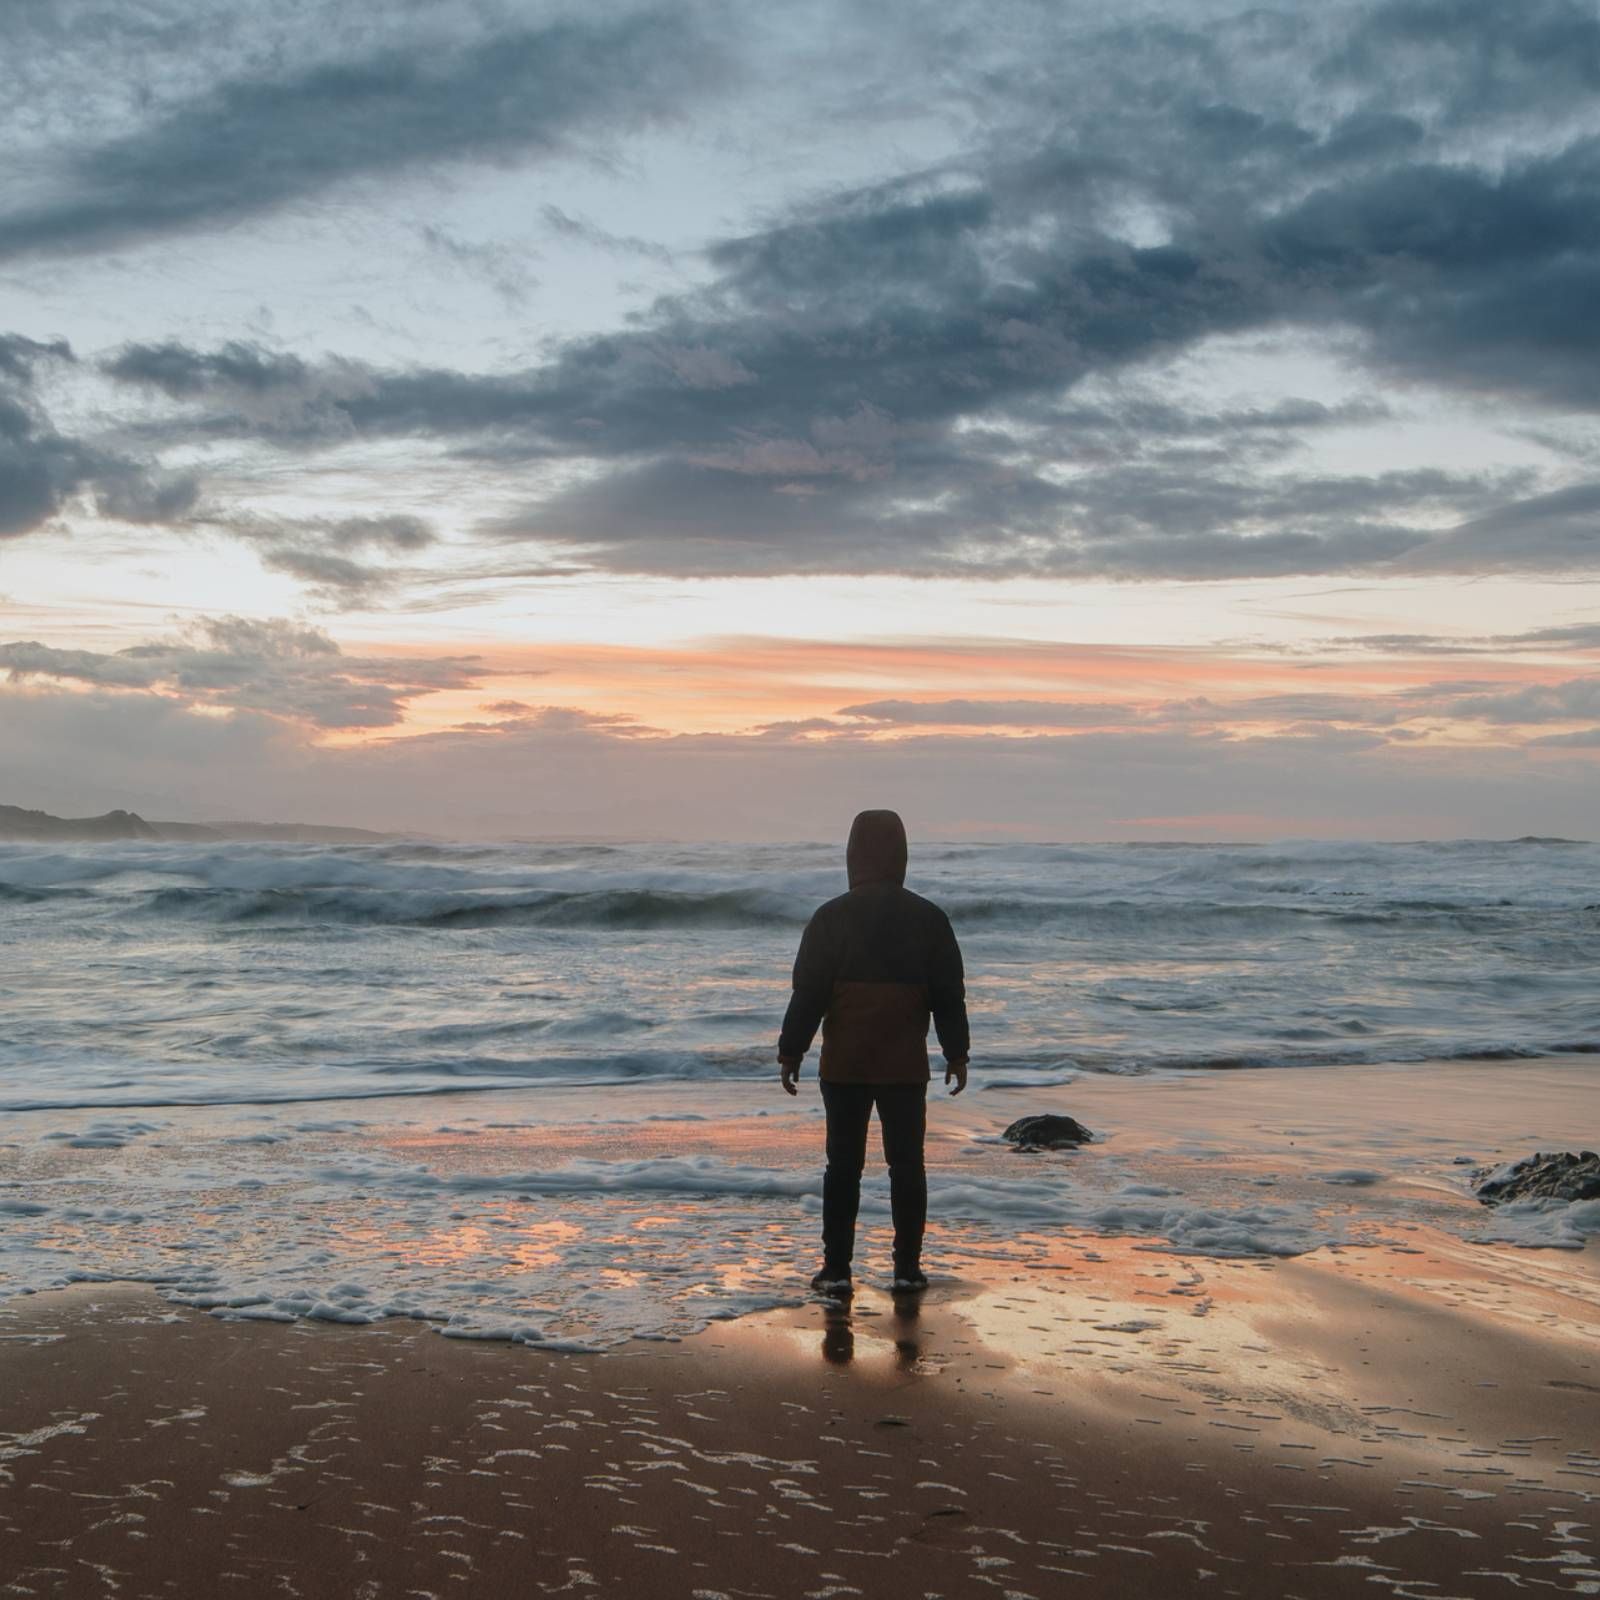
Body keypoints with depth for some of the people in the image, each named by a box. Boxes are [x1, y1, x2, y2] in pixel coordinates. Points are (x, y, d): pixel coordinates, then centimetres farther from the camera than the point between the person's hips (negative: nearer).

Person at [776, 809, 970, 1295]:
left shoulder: (831, 918, -5)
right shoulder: (929, 919, 1)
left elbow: (807, 994, -5)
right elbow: (949, 995, 5)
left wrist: (790, 1054, 3)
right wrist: (956, 1055, 14)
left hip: (844, 1065, -1)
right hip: (907, 1066, 1)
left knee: (843, 1164, 5)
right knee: (907, 1164, 8)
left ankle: (836, 1268, 6)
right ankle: (907, 1268, 9)